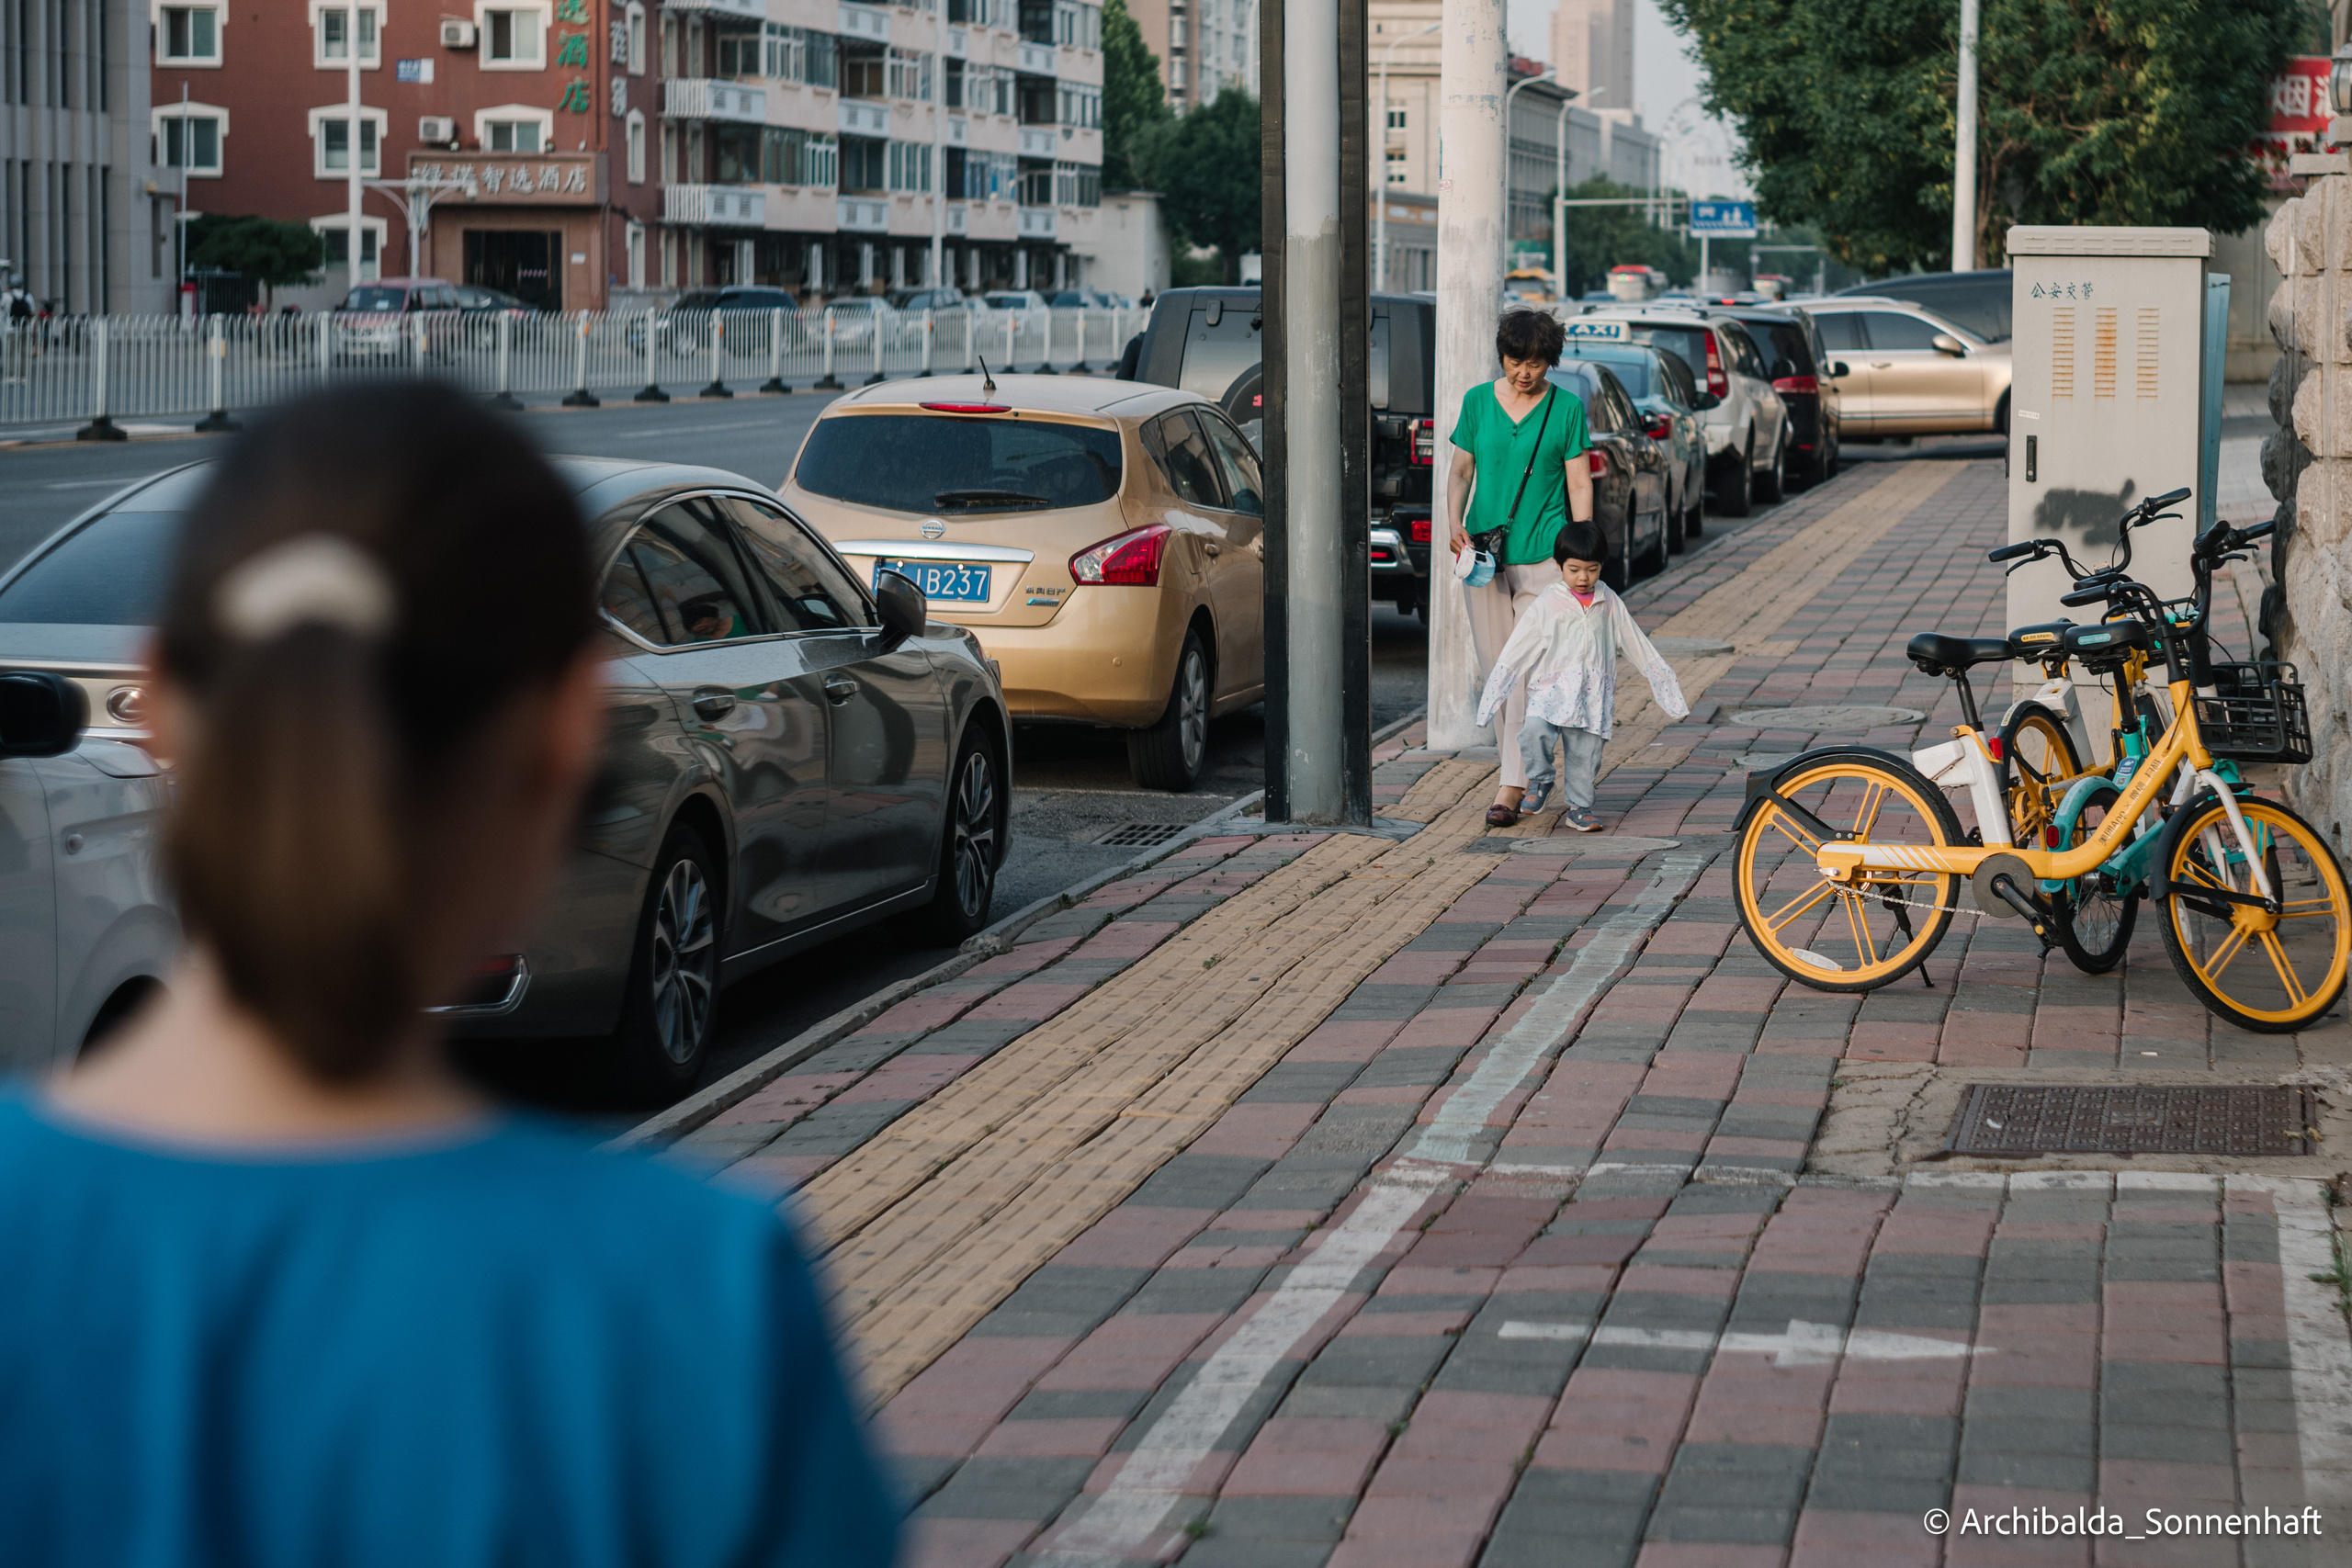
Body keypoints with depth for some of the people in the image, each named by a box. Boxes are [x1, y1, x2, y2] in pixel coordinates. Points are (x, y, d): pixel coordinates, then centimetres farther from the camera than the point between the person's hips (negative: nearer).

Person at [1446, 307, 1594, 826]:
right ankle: (1532, 764, 21)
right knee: (1494, 667, 4)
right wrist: (1454, 521, -4)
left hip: (1543, 555, -3)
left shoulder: (1567, 408, 1)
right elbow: (1461, 470, 13)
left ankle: (1512, 786, -11)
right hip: (1484, 551, 3)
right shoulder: (1478, 401, 7)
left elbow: (1579, 483, 2)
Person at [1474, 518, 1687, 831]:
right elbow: (1513, 656, -2)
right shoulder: (1546, 606, -3)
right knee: (1534, 730, -26)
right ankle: (1539, 781, 0)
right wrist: (1490, 700, -7)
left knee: (1584, 753, 1)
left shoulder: (1610, 604, 7)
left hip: (1592, 695, 2)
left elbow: (1641, 649, 16)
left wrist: (1669, 691, 19)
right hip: (1551, 688, -2)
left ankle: (1578, 808, 23)